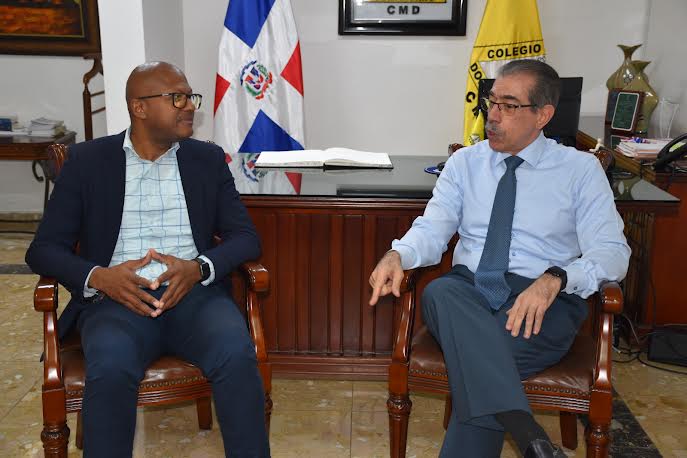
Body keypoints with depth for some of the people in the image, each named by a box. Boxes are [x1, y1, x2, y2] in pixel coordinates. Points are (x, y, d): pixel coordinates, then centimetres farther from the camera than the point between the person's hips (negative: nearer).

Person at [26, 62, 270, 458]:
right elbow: (44, 248, 4)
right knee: (110, 370, -33)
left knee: (237, 356, -30)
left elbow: (246, 236, 7)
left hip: (194, 293, 1)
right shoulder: (87, 160, 7)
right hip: (118, 298, -1)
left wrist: (199, 268, -15)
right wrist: (98, 277, -17)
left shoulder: (208, 159, 12)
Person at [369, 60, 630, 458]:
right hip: (467, 289, 3)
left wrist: (554, 279, -25)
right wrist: (397, 255, -20)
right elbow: (433, 229, 4)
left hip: (543, 303, -2)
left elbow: (612, 251, -4)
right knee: (439, 291, -35)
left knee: (481, 351, -36)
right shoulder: (465, 163, 14)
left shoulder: (581, 169, 5)